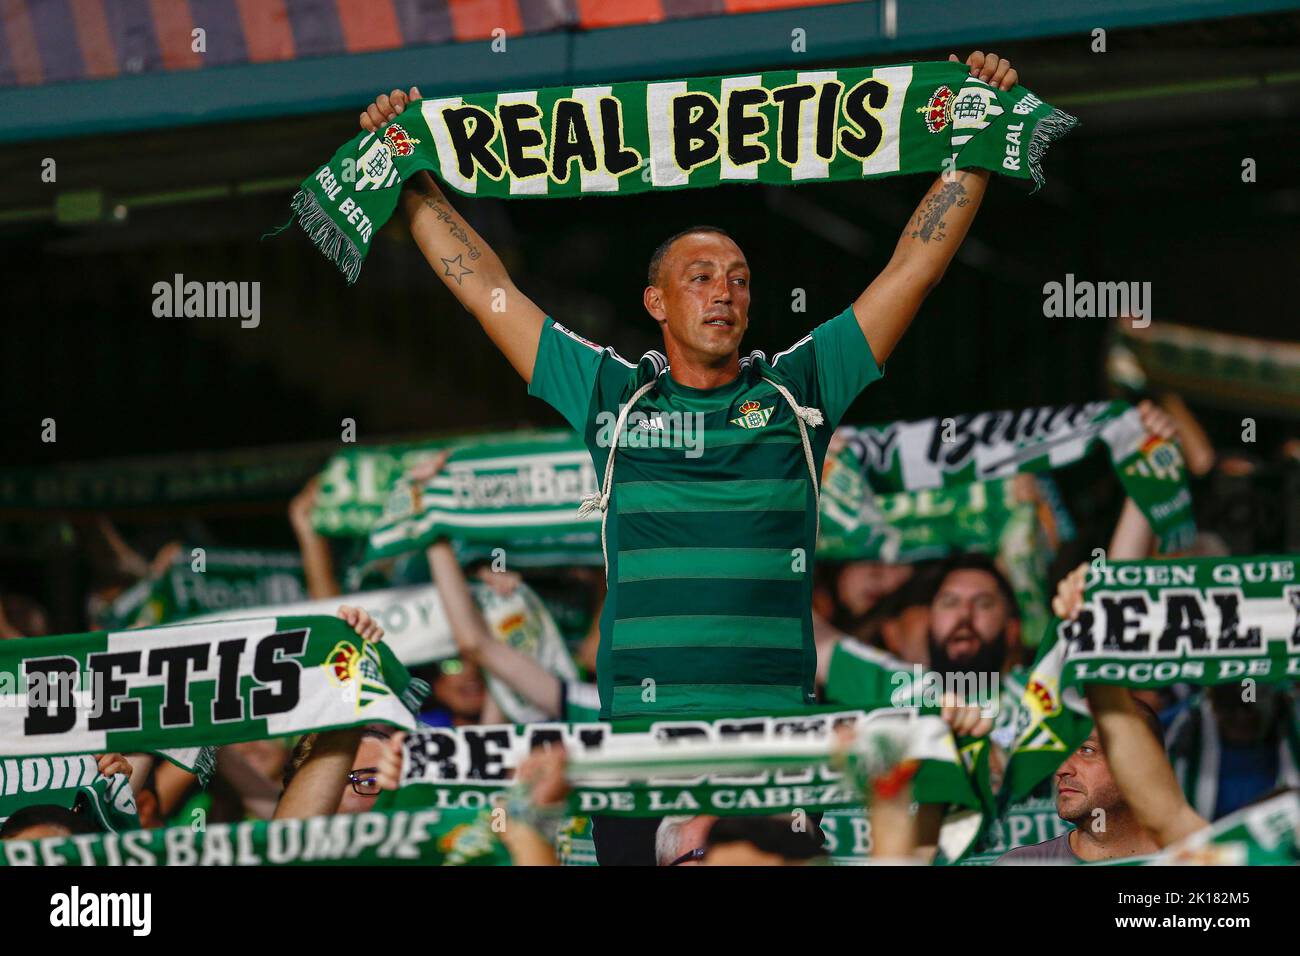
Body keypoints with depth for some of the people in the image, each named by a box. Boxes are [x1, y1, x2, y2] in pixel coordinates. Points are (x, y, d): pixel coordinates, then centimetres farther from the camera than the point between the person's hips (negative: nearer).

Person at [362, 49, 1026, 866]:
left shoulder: (798, 393, 13)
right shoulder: (613, 399, 13)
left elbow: (914, 269, 13)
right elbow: (488, 290, 17)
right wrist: (411, 183, 18)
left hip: (778, 736, 0)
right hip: (638, 729, 0)